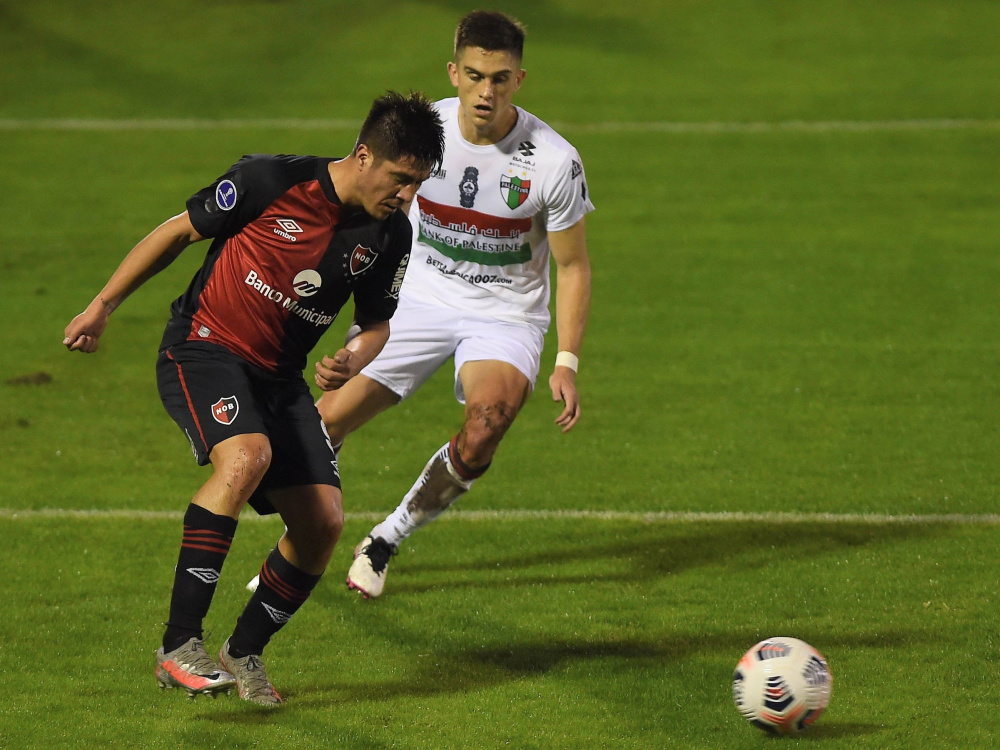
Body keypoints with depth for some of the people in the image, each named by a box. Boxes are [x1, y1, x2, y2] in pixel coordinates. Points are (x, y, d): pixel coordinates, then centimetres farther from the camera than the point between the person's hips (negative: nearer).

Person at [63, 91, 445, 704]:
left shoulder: (390, 234, -2)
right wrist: (104, 305, 1)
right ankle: (180, 646, -31)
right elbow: (178, 232, -3)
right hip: (204, 349, -6)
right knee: (247, 455, -34)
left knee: (323, 521, -8)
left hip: (279, 376, 6)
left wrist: (355, 359, -11)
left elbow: (377, 322, 13)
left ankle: (244, 653, 15)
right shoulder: (269, 182, -17)